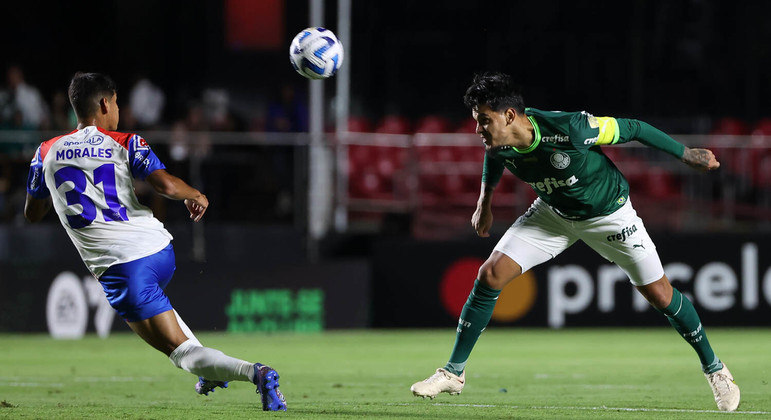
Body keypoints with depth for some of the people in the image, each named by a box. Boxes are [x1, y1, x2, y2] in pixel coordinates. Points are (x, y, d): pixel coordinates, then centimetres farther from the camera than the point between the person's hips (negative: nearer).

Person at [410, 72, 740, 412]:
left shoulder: (570, 130, -39)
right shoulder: (498, 143, -22)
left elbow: (631, 129, -24)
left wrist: (687, 155, -15)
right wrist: (484, 202, 6)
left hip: (609, 214, -4)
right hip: (553, 214, 4)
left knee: (659, 294, -1)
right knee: (491, 274, -9)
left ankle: (714, 368, 22)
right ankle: (454, 372, 3)